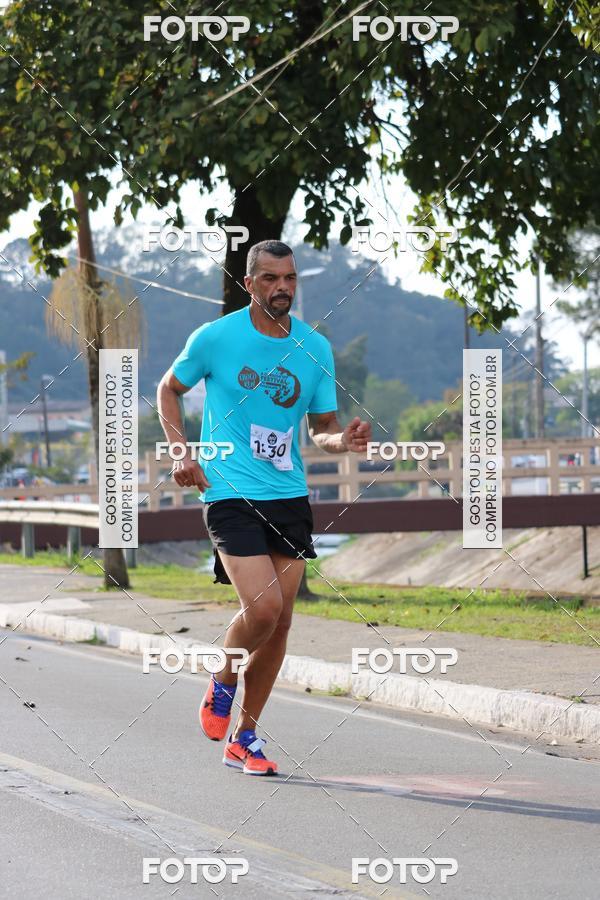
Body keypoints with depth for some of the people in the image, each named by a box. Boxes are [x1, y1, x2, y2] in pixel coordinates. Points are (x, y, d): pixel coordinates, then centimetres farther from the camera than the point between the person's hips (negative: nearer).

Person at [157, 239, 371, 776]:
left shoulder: (316, 348, 4)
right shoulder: (215, 338, -5)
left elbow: (322, 429, 11)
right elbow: (169, 390, 11)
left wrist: (343, 440, -12)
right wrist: (183, 452, -3)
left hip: (290, 497, 4)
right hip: (230, 495, -4)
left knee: (280, 622, 4)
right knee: (263, 609, -19)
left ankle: (243, 739, 18)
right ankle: (223, 684, 13)